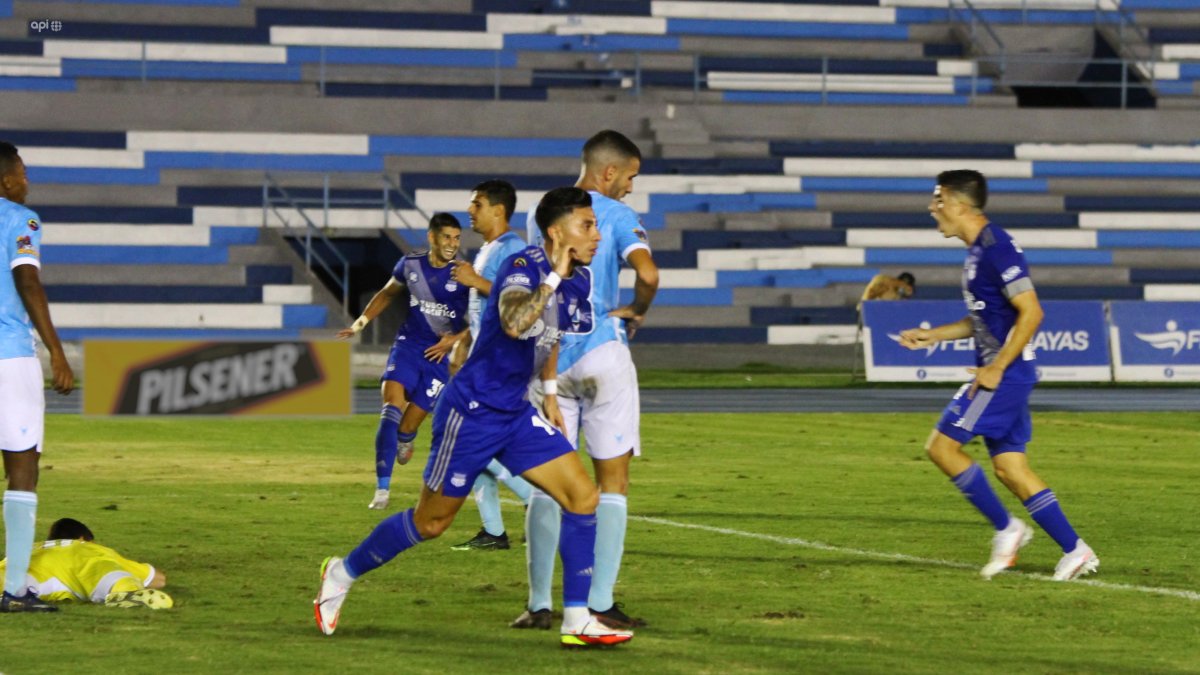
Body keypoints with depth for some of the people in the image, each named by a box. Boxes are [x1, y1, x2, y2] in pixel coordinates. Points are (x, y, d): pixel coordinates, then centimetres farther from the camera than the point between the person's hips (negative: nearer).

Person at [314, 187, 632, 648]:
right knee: (431, 522, 5)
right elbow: (514, 324, -43)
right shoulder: (522, 267, -21)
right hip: (472, 411, -8)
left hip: (517, 414, 8)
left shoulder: (579, 281, 4)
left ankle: (577, 620, -2)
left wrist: (549, 394, 22)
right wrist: (553, 277, -37)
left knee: (583, 496, -6)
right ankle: (342, 572, 28)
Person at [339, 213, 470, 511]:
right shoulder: (410, 265, 0)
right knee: (391, 404, -23)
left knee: (406, 427, -1)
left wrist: (457, 338, -16)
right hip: (408, 344, 2)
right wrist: (361, 322, 13)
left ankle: (405, 440, 41)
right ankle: (382, 488, -25)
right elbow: (387, 293, 20)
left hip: (441, 354, -2)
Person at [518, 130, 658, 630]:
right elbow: (647, 274, -20)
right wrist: (637, 313, -2)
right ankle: (600, 604, -5)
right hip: (601, 352, -5)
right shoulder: (617, 216, -5)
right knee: (612, 481, 1)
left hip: (550, 359, 5)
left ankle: (539, 604, 2)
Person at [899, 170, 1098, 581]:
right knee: (1009, 468, 8)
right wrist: (932, 336, 21)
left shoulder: (996, 249, -16)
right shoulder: (978, 251, 16)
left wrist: (997, 368, -21)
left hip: (1005, 374, -10)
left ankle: (1006, 529, -2)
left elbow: (1030, 313, -21)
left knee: (942, 446, -9)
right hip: (1000, 373, 10)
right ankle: (1075, 551, 9)